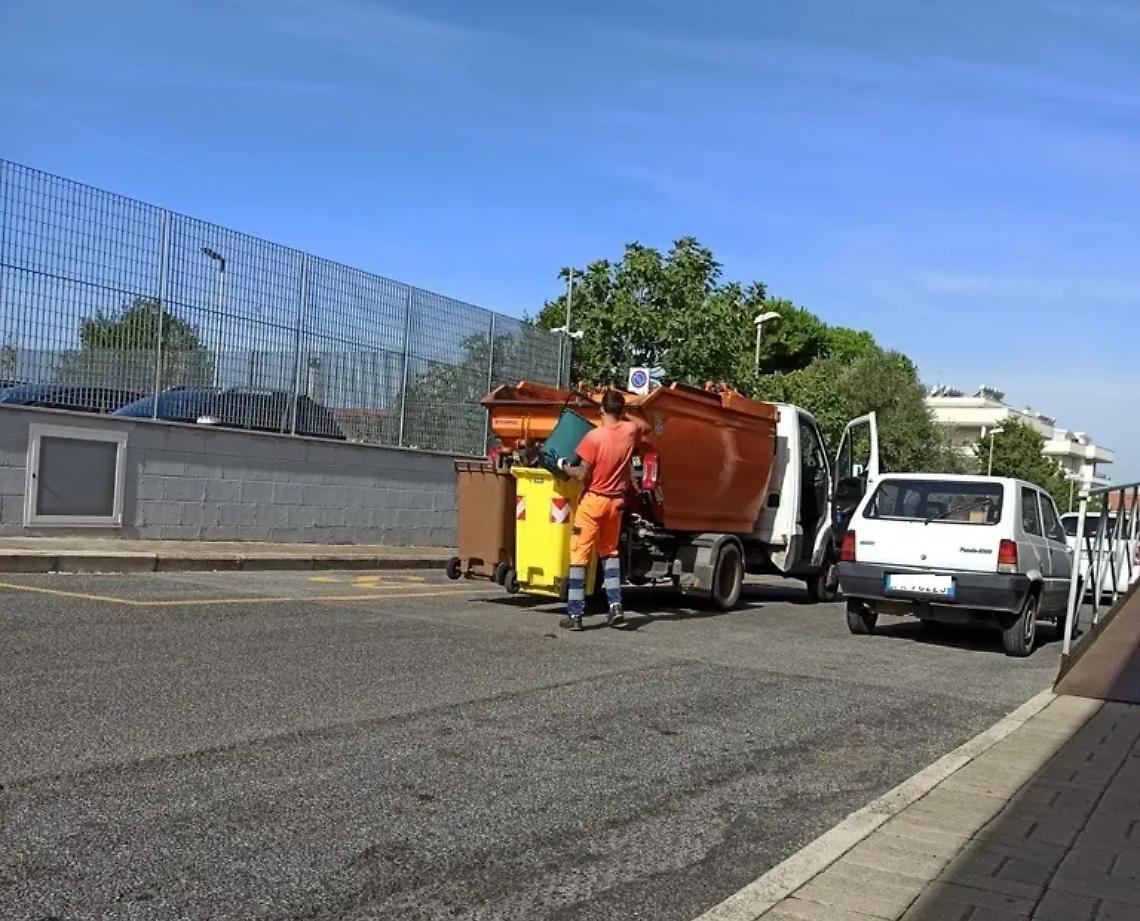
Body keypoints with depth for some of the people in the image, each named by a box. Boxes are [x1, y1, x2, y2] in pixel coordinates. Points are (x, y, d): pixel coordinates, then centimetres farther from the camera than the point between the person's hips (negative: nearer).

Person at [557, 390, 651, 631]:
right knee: (610, 552, 21)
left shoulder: (595, 436, -16)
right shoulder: (630, 430, -2)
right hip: (616, 501, 5)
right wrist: (624, 416, 19)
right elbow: (646, 426, 23)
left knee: (579, 555, 0)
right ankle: (615, 605, 11)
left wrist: (564, 467, 2)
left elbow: (583, 475, -15)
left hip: (593, 500, -5)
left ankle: (575, 614, -1)